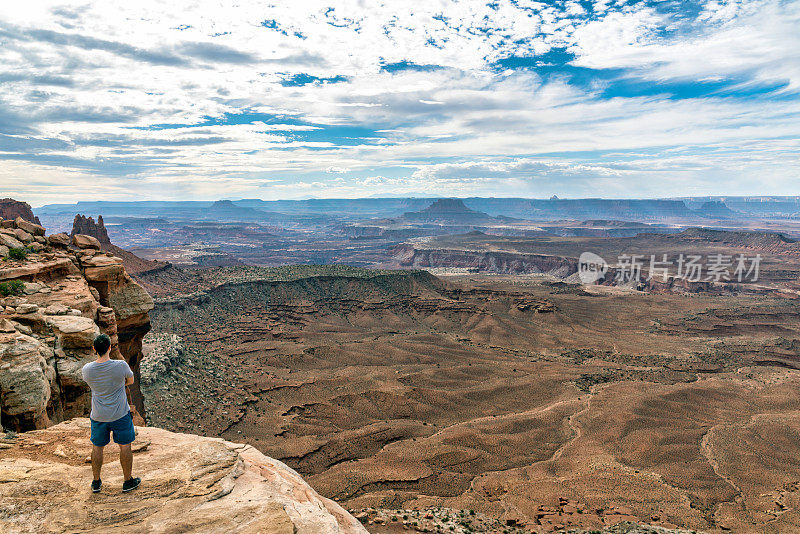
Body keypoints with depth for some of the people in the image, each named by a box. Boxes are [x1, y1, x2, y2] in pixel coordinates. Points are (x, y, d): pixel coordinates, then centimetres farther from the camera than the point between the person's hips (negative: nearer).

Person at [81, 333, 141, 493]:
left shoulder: (86, 369, -12)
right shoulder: (121, 365, -21)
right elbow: (130, 381, -1)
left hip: (98, 415, 3)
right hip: (120, 414, -3)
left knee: (97, 447, 20)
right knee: (125, 446, 12)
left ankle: (96, 482, 34)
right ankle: (128, 481, 24)